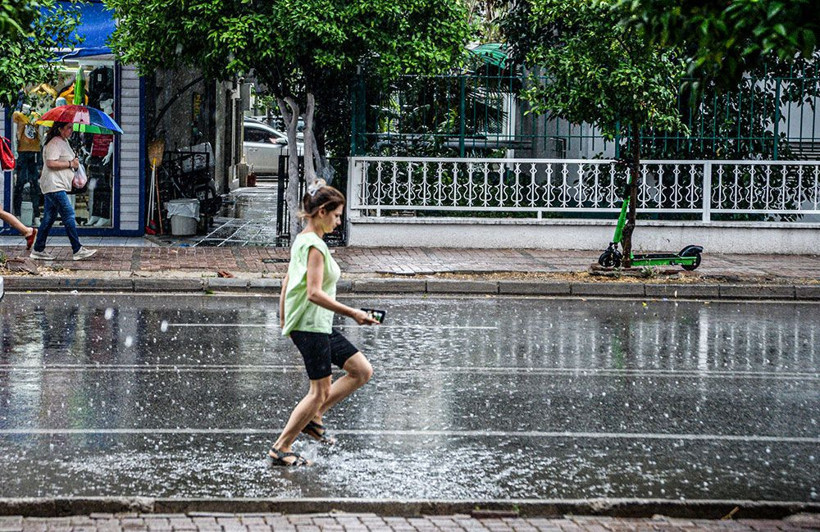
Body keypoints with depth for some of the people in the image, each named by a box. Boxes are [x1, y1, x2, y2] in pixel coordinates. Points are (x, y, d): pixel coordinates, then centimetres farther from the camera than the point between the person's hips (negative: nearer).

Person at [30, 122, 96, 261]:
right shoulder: (55, 143, -14)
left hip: (58, 186, 11)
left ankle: (38, 250, 14)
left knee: (49, 218, 11)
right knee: (68, 215, -11)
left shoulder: (64, 142, 19)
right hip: (54, 186, -11)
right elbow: (51, 163, -23)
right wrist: (70, 164, -17)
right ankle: (78, 250, -12)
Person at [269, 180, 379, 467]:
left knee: (362, 371, 9)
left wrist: (284, 320, 25)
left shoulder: (301, 240, 11)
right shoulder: (315, 245, -18)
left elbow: (287, 282, 18)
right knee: (320, 391, -2)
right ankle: (280, 449, 6)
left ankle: (313, 417, 14)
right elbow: (314, 293, -25)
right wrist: (352, 313, -24)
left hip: (320, 326, 10)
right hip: (311, 326, -10)